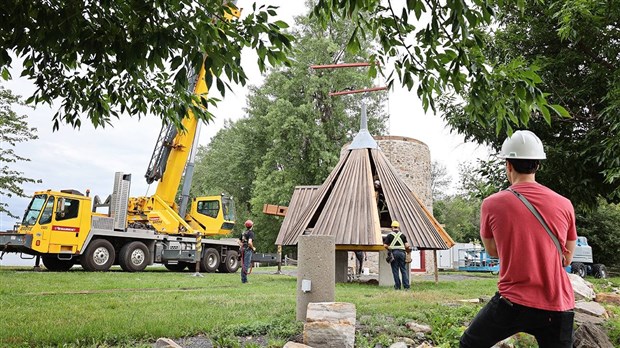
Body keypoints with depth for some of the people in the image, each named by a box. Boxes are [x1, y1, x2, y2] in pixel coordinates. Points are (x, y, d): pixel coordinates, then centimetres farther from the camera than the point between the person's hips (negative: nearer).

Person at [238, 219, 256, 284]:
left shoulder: (243, 233, 13)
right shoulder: (251, 233, -12)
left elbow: (239, 242, 18)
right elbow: (249, 242, -24)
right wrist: (253, 248, -10)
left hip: (243, 250, 8)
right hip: (248, 250, -8)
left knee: (243, 265, 13)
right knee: (246, 265, -6)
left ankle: (243, 279, 19)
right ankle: (244, 280, -6)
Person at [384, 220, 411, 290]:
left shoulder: (389, 235, 3)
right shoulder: (402, 235, 8)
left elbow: (385, 245, -3)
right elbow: (407, 246, 1)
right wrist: (408, 249, 22)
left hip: (393, 253, -2)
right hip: (402, 252, 2)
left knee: (395, 270, 4)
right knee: (404, 270, 5)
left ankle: (397, 286, 5)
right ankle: (406, 286, 0)